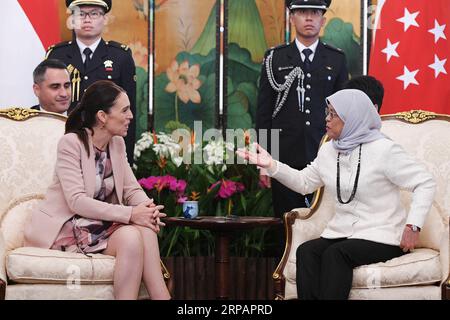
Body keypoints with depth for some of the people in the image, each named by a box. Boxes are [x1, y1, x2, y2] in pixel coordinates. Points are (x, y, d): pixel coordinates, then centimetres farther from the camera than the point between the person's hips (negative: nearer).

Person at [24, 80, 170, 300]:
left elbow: (132, 189, 7)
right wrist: (130, 214, -28)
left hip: (102, 222, 6)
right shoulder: (71, 143, -13)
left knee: (146, 231, -24)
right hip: (66, 226, -6)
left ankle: (162, 296, -25)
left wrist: (147, 208, -18)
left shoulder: (117, 144, 9)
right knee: (130, 237, -30)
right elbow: (77, 201, -22)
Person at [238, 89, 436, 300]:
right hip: (342, 232, 6)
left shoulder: (383, 150, -10)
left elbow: (425, 184, -10)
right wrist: (271, 165, 8)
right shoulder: (328, 151, 12)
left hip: (381, 236, -6)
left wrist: (413, 226, -19)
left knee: (335, 254, -31)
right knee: (306, 251, -22)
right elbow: (304, 182, 21)